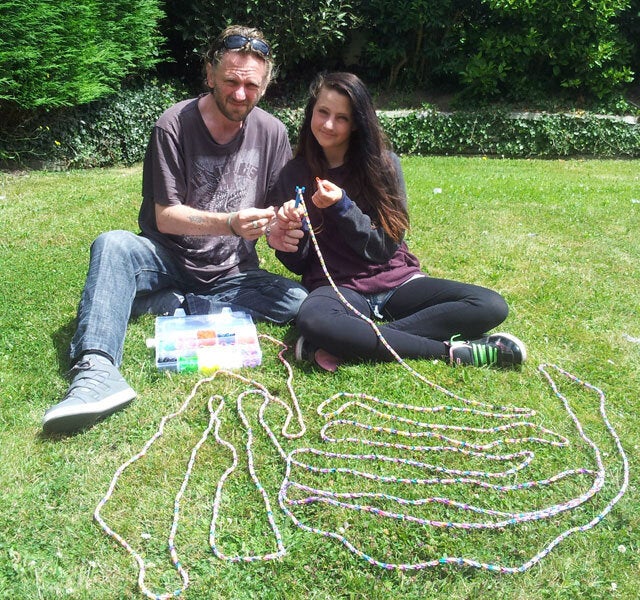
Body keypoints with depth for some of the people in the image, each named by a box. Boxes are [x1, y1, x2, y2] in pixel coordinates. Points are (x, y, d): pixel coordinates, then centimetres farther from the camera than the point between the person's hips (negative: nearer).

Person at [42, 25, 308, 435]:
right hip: (170, 262, -2)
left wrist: (278, 231, -22)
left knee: (297, 300, -24)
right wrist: (229, 223, -30)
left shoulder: (272, 132, -2)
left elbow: (282, 212, 3)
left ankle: (167, 305, -19)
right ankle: (96, 371, -47)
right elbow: (165, 217, -13)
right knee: (113, 245, -31)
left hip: (231, 273, 2)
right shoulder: (175, 125, -10)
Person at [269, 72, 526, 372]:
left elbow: (385, 247, -4)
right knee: (310, 319, -38)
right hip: (338, 287, -1)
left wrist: (341, 206, -18)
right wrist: (290, 234, -17)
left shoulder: (383, 164, 0)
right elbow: (297, 263, 5)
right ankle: (450, 350, -27)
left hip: (395, 280, 2)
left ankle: (345, 343, -28)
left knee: (491, 306, -21)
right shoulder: (294, 175, 3)